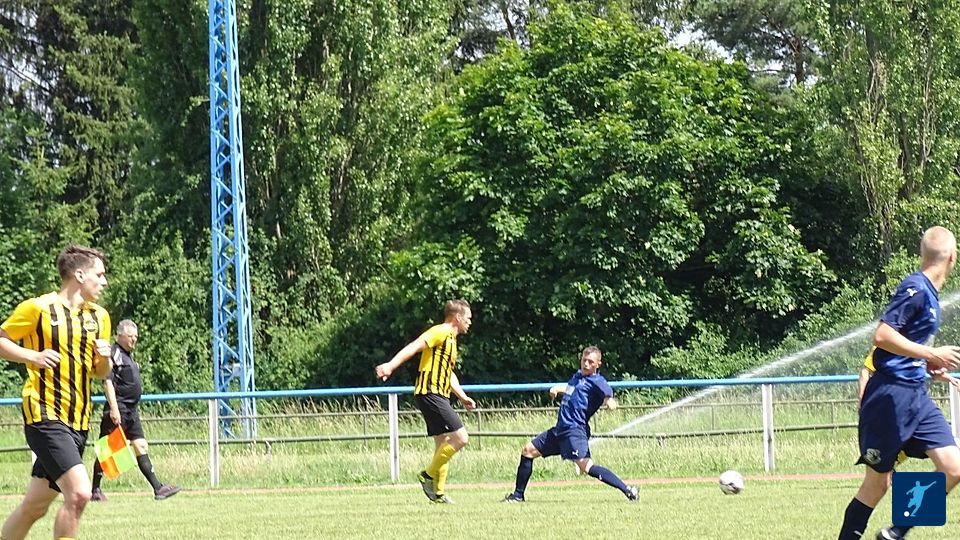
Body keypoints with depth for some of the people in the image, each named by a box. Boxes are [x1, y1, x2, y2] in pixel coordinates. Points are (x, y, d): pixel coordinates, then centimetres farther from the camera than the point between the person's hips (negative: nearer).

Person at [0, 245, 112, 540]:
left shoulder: (99, 317, 13)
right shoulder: (38, 308, -6)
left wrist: (104, 357, -1)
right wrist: (33, 356, -14)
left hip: (78, 421, 7)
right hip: (44, 415, -7)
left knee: (35, 506, 10)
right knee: (79, 493, -22)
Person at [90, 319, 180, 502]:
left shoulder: (128, 356, 20)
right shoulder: (114, 354, -9)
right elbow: (108, 382, -18)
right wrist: (113, 408, -25)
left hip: (131, 411, 9)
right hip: (118, 409, -9)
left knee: (141, 446, 4)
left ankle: (157, 488, 1)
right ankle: (95, 490, 3)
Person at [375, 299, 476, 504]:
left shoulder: (451, 339, 22)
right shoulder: (440, 332, -8)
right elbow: (413, 347, -21)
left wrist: (463, 397, 30)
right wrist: (391, 365, -34)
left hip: (438, 396, 10)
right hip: (430, 393, -10)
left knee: (443, 444, 10)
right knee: (460, 437, -15)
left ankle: (438, 492, 12)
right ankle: (428, 475, -6)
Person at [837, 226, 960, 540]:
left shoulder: (929, 293, 14)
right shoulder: (915, 289, -15)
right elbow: (882, 336, -23)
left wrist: (932, 367, 13)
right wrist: (932, 355, -21)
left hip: (917, 395, 9)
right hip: (891, 394, -9)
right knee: (877, 482, -1)